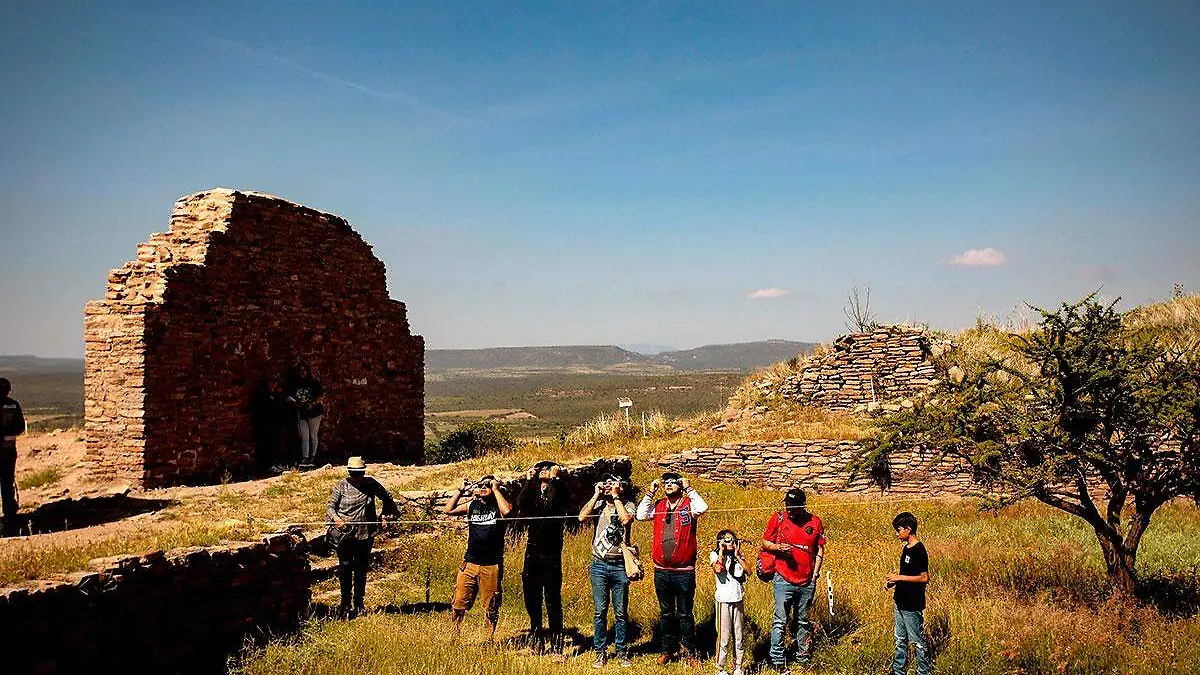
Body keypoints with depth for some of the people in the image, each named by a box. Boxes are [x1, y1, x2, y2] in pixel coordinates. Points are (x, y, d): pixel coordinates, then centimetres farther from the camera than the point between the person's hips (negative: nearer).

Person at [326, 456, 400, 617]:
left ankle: (359, 605, 19)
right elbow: (331, 507, -2)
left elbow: (387, 497, 20)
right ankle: (346, 605, 6)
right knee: (345, 568, -4)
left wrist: (390, 511, 24)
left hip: (365, 535, 2)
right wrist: (337, 519, -19)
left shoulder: (371, 484, 4)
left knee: (362, 569, 9)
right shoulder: (341, 486, -1)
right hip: (345, 534, -2)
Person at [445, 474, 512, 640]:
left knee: (491, 607, 7)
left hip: (492, 565, -3)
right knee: (459, 604, 2)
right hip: (470, 563, 3)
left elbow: (507, 511, -25)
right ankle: (454, 635, 15)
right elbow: (449, 510, 2)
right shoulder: (472, 505, 9)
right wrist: (461, 490, -1)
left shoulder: (498, 506, -1)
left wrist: (496, 489, -15)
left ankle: (490, 638, 19)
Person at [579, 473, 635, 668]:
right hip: (599, 565, 2)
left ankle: (622, 652, 16)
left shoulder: (628, 505, 2)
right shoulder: (599, 504, 7)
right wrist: (596, 495, -6)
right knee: (600, 611, 5)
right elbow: (582, 517, -10)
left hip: (620, 566, -2)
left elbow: (626, 520, -20)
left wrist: (616, 497, -11)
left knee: (621, 612, 5)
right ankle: (601, 653, 14)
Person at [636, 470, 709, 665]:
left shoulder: (688, 504, -4)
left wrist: (689, 488, -15)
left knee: (685, 614, 5)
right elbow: (641, 515, -4)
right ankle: (669, 649, 27)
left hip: (684, 572, -4)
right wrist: (650, 492, -2)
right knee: (666, 613, 15)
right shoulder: (658, 506, 8)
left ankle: (689, 652, 15)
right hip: (661, 571, 4)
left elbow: (702, 508, -23)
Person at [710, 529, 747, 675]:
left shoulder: (738, 556, 11)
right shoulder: (715, 555, -2)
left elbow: (748, 570, -5)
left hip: (738, 600, 5)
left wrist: (737, 554, -5)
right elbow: (718, 569, -22)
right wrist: (721, 551, -13)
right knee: (723, 637, -3)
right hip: (723, 600, -5)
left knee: (738, 637, 11)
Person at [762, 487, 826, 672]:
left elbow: (820, 549, 9)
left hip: (807, 582, 2)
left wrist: (815, 573, 2)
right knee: (780, 622, -2)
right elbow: (765, 543, 4)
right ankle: (777, 661, 4)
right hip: (784, 580, -2)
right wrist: (778, 547, -17)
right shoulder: (778, 518, -3)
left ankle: (804, 656, 28)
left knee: (804, 621, 15)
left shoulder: (815, 522, 2)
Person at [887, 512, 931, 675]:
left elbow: (924, 578, -21)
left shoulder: (919, 550, -18)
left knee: (918, 641, 3)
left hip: (912, 605, -9)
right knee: (900, 639, 17)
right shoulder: (906, 548, 9)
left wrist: (899, 577, -19)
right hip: (900, 602, 9)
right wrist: (894, 582, 4)